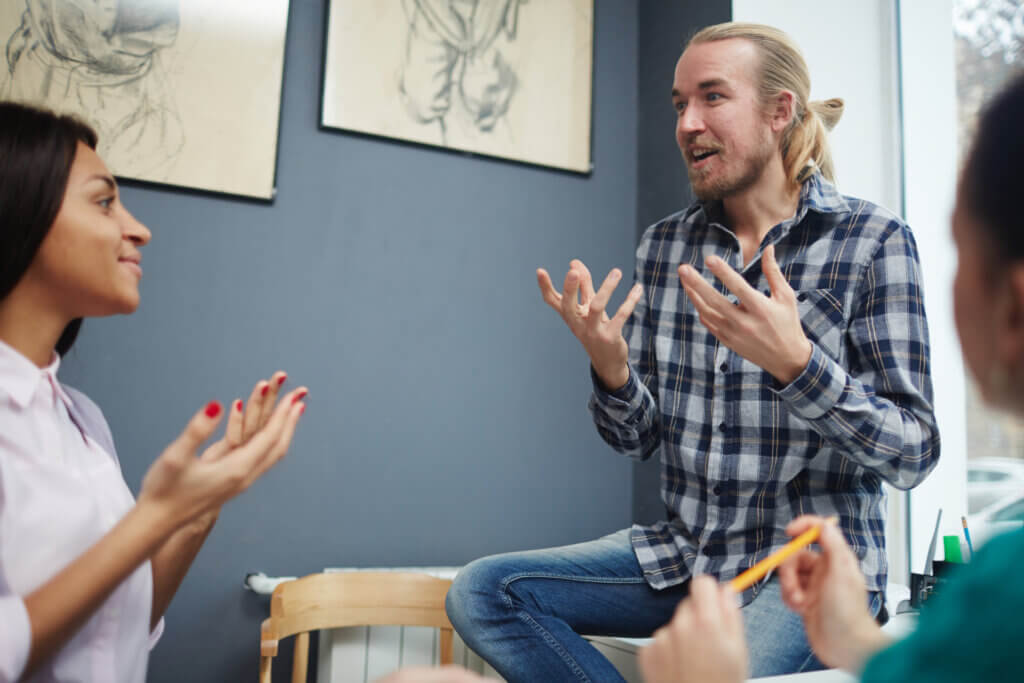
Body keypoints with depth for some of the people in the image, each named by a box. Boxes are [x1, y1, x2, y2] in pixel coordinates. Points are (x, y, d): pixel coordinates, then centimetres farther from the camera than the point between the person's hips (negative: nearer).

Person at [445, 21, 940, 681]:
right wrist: (610, 366, -15)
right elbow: (641, 439, 7)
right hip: (683, 554, 6)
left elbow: (913, 454, -11)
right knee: (481, 591, -9)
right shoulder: (664, 245, 5)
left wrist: (795, 362, -27)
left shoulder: (874, 241, -7)